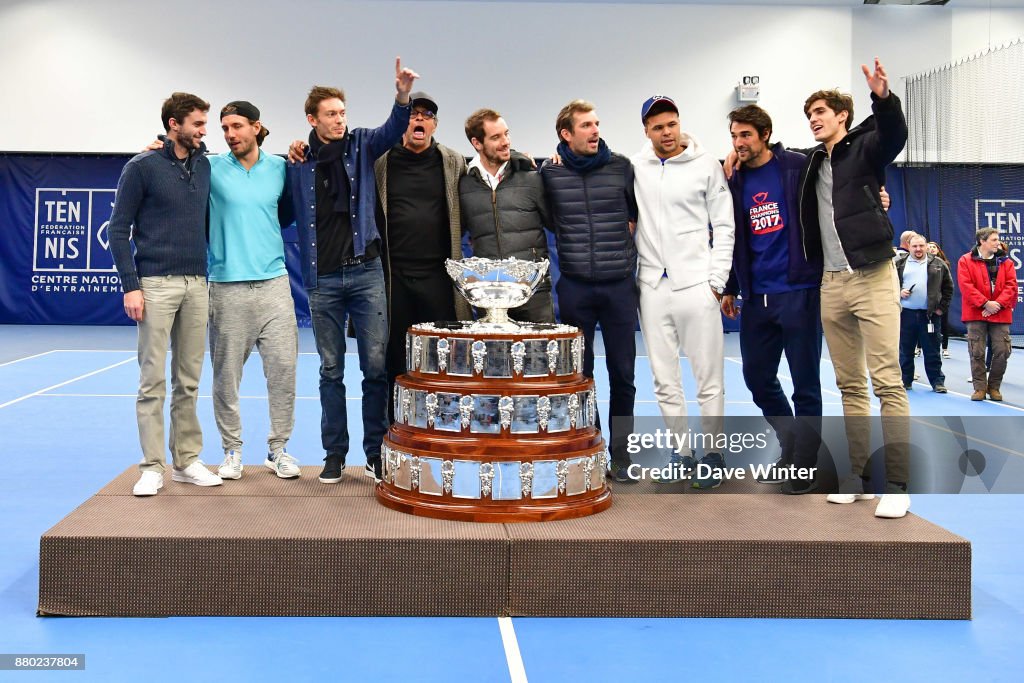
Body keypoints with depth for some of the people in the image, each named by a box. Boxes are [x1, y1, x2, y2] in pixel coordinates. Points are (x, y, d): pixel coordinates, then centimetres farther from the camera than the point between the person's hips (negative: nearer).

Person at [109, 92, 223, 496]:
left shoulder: (203, 166, 11)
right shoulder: (142, 167, -3)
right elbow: (118, 230, -3)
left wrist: (210, 275, 11)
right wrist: (130, 286, -10)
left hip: (196, 285, 5)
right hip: (156, 284, -5)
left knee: (188, 382, 8)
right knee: (153, 381, -2)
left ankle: (187, 461, 16)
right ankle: (152, 467, 4)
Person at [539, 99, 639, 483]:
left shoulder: (621, 166, 2)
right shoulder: (550, 172, 1)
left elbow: (642, 213, 14)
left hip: (620, 286, 0)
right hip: (575, 288, 0)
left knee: (622, 374, 5)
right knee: (579, 374, 7)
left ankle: (620, 456, 15)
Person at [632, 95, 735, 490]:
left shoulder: (706, 166, 1)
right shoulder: (635, 167, 6)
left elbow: (724, 226, 1)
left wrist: (716, 280, -6)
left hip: (695, 285, -3)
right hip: (652, 286, 3)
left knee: (709, 377, 0)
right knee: (665, 380, 8)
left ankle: (712, 455, 10)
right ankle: (681, 452, 19)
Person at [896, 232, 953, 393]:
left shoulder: (937, 264, 7)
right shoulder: (899, 264, 7)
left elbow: (948, 287, 10)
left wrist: (942, 307, 3)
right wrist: (898, 292, -7)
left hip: (928, 314, -1)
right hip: (906, 313, 1)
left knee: (932, 350, 3)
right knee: (905, 350, 7)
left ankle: (937, 381, 9)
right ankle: (905, 381, 16)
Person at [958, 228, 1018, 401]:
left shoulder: (1005, 262, 10)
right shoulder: (966, 261, 1)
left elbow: (1011, 286, 2)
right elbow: (966, 286, -8)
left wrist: (998, 304, -13)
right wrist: (985, 303, -15)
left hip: (1001, 314, 2)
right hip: (976, 314, -2)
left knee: (1002, 351, -1)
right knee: (977, 352, -1)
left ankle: (994, 387, 13)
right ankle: (980, 388, 8)